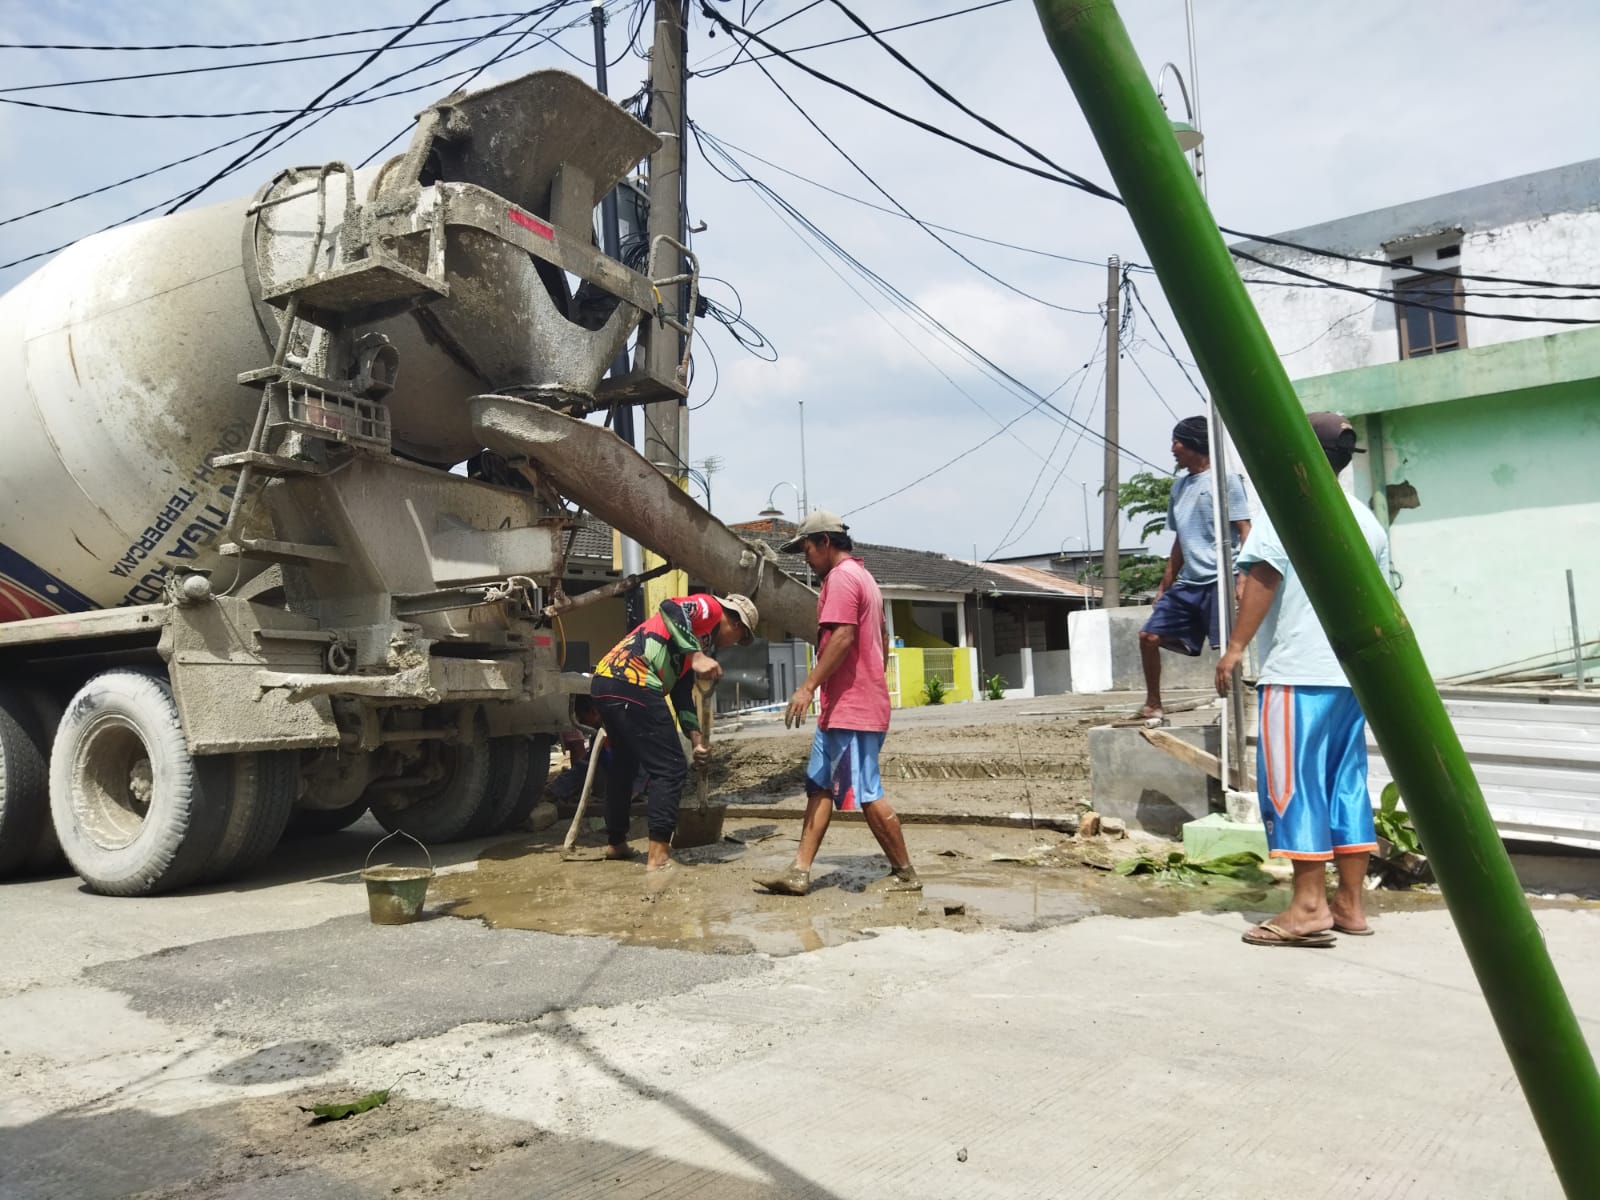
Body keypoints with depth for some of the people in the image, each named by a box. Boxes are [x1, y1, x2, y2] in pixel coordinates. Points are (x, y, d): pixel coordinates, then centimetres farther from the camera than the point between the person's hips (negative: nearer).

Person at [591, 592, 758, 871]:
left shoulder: (700, 641, 31)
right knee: (670, 768, -2)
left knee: (623, 762, 27)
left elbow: (682, 692, 30)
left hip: (604, 681, 10)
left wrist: (696, 738, 28)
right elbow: (670, 608, -16)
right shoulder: (709, 607, 5)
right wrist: (696, 656, -22)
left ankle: (616, 842, 40)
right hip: (633, 684, -10)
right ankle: (658, 855, -3)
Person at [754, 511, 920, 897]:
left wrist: (808, 686, -23)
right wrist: (873, 684, 27)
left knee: (866, 795, -4)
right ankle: (799, 872, 8)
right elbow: (882, 638, 23)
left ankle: (905, 873, 6)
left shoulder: (841, 576, -13)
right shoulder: (863, 576, 20)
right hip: (843, 706, 11)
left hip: (850, 707, -11)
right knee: (819, 787, 8)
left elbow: (843, 637, -23)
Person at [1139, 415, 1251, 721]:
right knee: (1149, 636, 5)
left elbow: (1244, 531, -8)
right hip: (1187, 583, 8)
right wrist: (1165, 583, 20)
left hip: (1219, 581, -8)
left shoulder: (1224, 480, -4)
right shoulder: (1179, 485, 18)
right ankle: (1153, 705, 16)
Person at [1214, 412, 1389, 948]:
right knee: (1347, 783, 11)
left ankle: (1309, 907, -6)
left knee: (1291, 782, -5)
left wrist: (1236, 647, -12)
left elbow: (1263, 577, -15)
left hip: (1297, 670, -8)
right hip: (1353, 672, 8)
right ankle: (1349, 904, 14)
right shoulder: (1366, 518, 17)